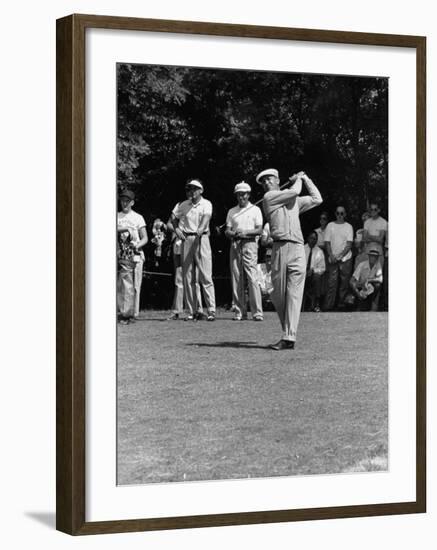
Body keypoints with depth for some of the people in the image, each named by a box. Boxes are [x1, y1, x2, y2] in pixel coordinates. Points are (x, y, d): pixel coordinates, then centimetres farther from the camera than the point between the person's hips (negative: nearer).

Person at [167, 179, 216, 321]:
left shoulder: (206, 204, 2)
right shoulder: (182, 205, 12)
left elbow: (206, 218, -17)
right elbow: (170, 222, 18)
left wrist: (201, 228, -37)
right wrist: (176, 229, -3)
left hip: (201, 239, -3)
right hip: (186, 240, 4)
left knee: (206, 276, -9)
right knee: (187, 277, 3)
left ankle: (211, 310, -10)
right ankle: (191, 311, 7)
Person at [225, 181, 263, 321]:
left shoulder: (255, 210, 8)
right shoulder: (232, 212, 17)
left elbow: (259, 230, 0)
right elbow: (227, 231, 12)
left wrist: (246, 232, -17)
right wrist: (234, 233, -11)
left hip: (249, 243, -4)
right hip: (235, 245, 4)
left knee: (252, 278, -12)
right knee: (236, 278, 0)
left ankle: (257, 312, -14)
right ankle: (239, 311, 4)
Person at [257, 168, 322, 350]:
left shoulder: (295, 201, 24)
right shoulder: (269, 198, 9)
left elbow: (316, 199, 30)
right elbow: (294, 192, 2)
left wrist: (305, 179, 33)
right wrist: (297, 180, 21)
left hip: (298, 248, 2)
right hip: (280, 248, -2)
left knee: (294, 294, -7)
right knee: (277, 294, -1)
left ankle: (289, 337, -12)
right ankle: (287, 330, 16)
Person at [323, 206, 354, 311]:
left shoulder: (348, 227, 6)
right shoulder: (330, 225, 9)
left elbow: (349, 244, -2)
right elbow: (327, 242, 5)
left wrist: (340, 255, -13)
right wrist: (331, 255, -9)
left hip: (346, 258, 0)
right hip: (332, 258, 0)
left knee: (344, 282, 0)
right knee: (331, 282, -6)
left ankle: (341, 302, 9)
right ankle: (328, 305, -7)